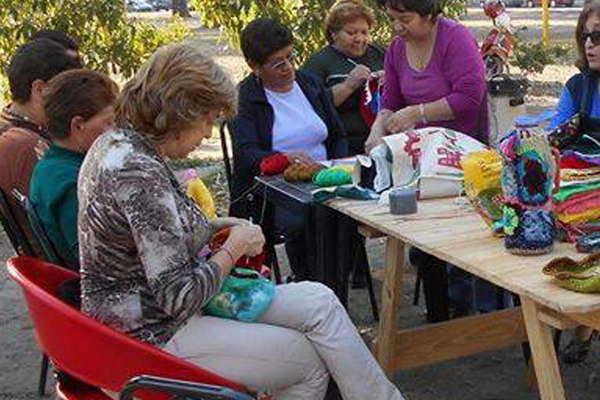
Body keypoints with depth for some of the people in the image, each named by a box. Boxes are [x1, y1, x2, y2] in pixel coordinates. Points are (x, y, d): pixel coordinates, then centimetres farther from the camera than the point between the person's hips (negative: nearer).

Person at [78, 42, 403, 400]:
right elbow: (179, 299, -26)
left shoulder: (117, 143, 4)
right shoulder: (140, 174, -27)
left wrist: (212, 227, 5)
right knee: (310, 360, -4)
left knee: (319, 301, 1)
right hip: (156, 337, -9)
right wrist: (235, 247, -11)